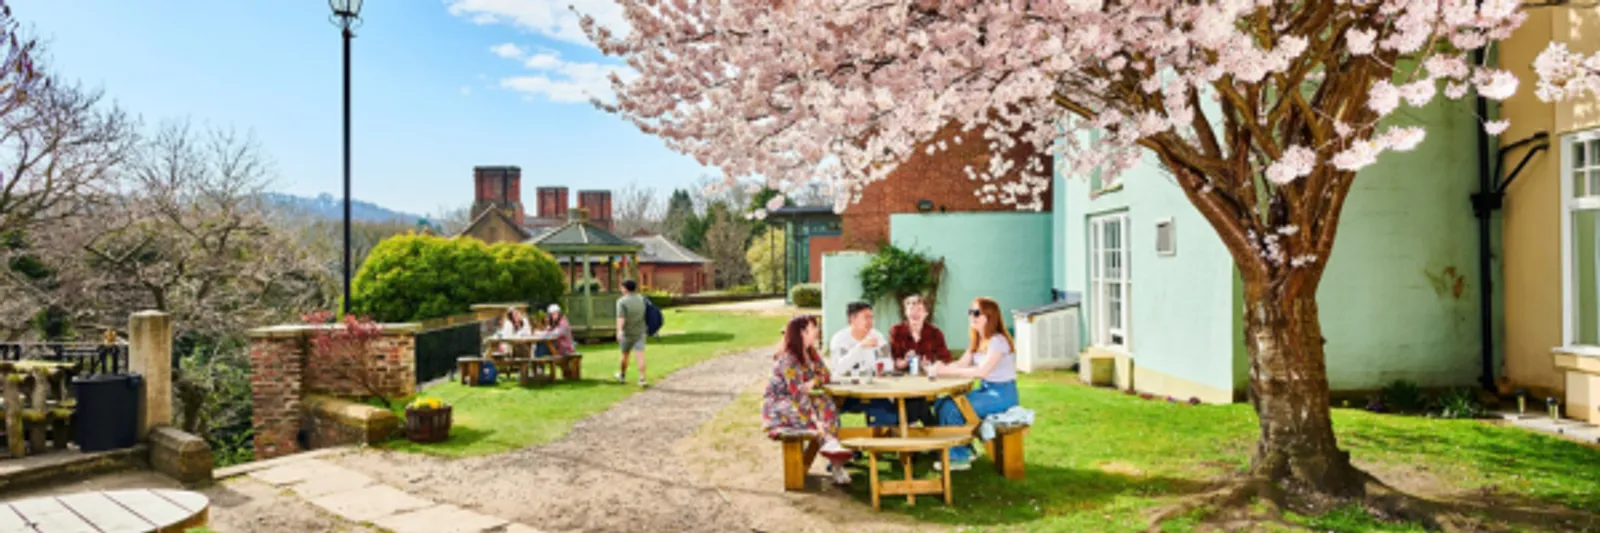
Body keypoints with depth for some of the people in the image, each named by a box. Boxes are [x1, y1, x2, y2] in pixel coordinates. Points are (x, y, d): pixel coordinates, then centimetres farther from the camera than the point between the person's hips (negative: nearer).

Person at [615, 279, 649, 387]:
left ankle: (622, 375, 36)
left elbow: (620, 317, -26)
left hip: (627, 333, -2)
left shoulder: (621, 301, -11)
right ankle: (642, 379, -15)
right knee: (640, 355, -5)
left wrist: (619, 331, -37)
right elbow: (645, 315, 14)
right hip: (640, 332, 2)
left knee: (625, 354, 17)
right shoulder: (641, 299, 3)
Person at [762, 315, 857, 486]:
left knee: (826, 404, -21)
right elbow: (798, 393, -30)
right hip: (778, 406, -7)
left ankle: (832, 447, -32)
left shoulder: (810, 352, 4)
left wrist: (813, 382, -19)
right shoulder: (787, 358, -23)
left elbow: (824, 375, 5)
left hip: (797, 401, 7)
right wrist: (816, 420, -35)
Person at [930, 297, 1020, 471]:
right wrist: (942, 368, -17)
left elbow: (982, 371, -27)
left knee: (951, 409, -22)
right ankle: (964, 450, 7)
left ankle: (959, 457, -5)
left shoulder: (998, 341, -17)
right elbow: (962, 363, 3)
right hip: (985, 389, 9)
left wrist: (948, 371, -27)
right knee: (941, 403, -5)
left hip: (1002, 393, -9)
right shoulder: (976, 341, 12)